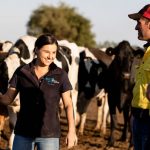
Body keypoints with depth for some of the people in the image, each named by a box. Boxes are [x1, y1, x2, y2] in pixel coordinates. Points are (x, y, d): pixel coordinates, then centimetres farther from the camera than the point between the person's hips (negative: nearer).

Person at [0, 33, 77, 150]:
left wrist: (72, 131, -5)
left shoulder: (60, 75, -2)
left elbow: (68, 105, 2)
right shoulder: (21, 72, 1)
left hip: (50, 134, -2)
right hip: (23, 133, 2)